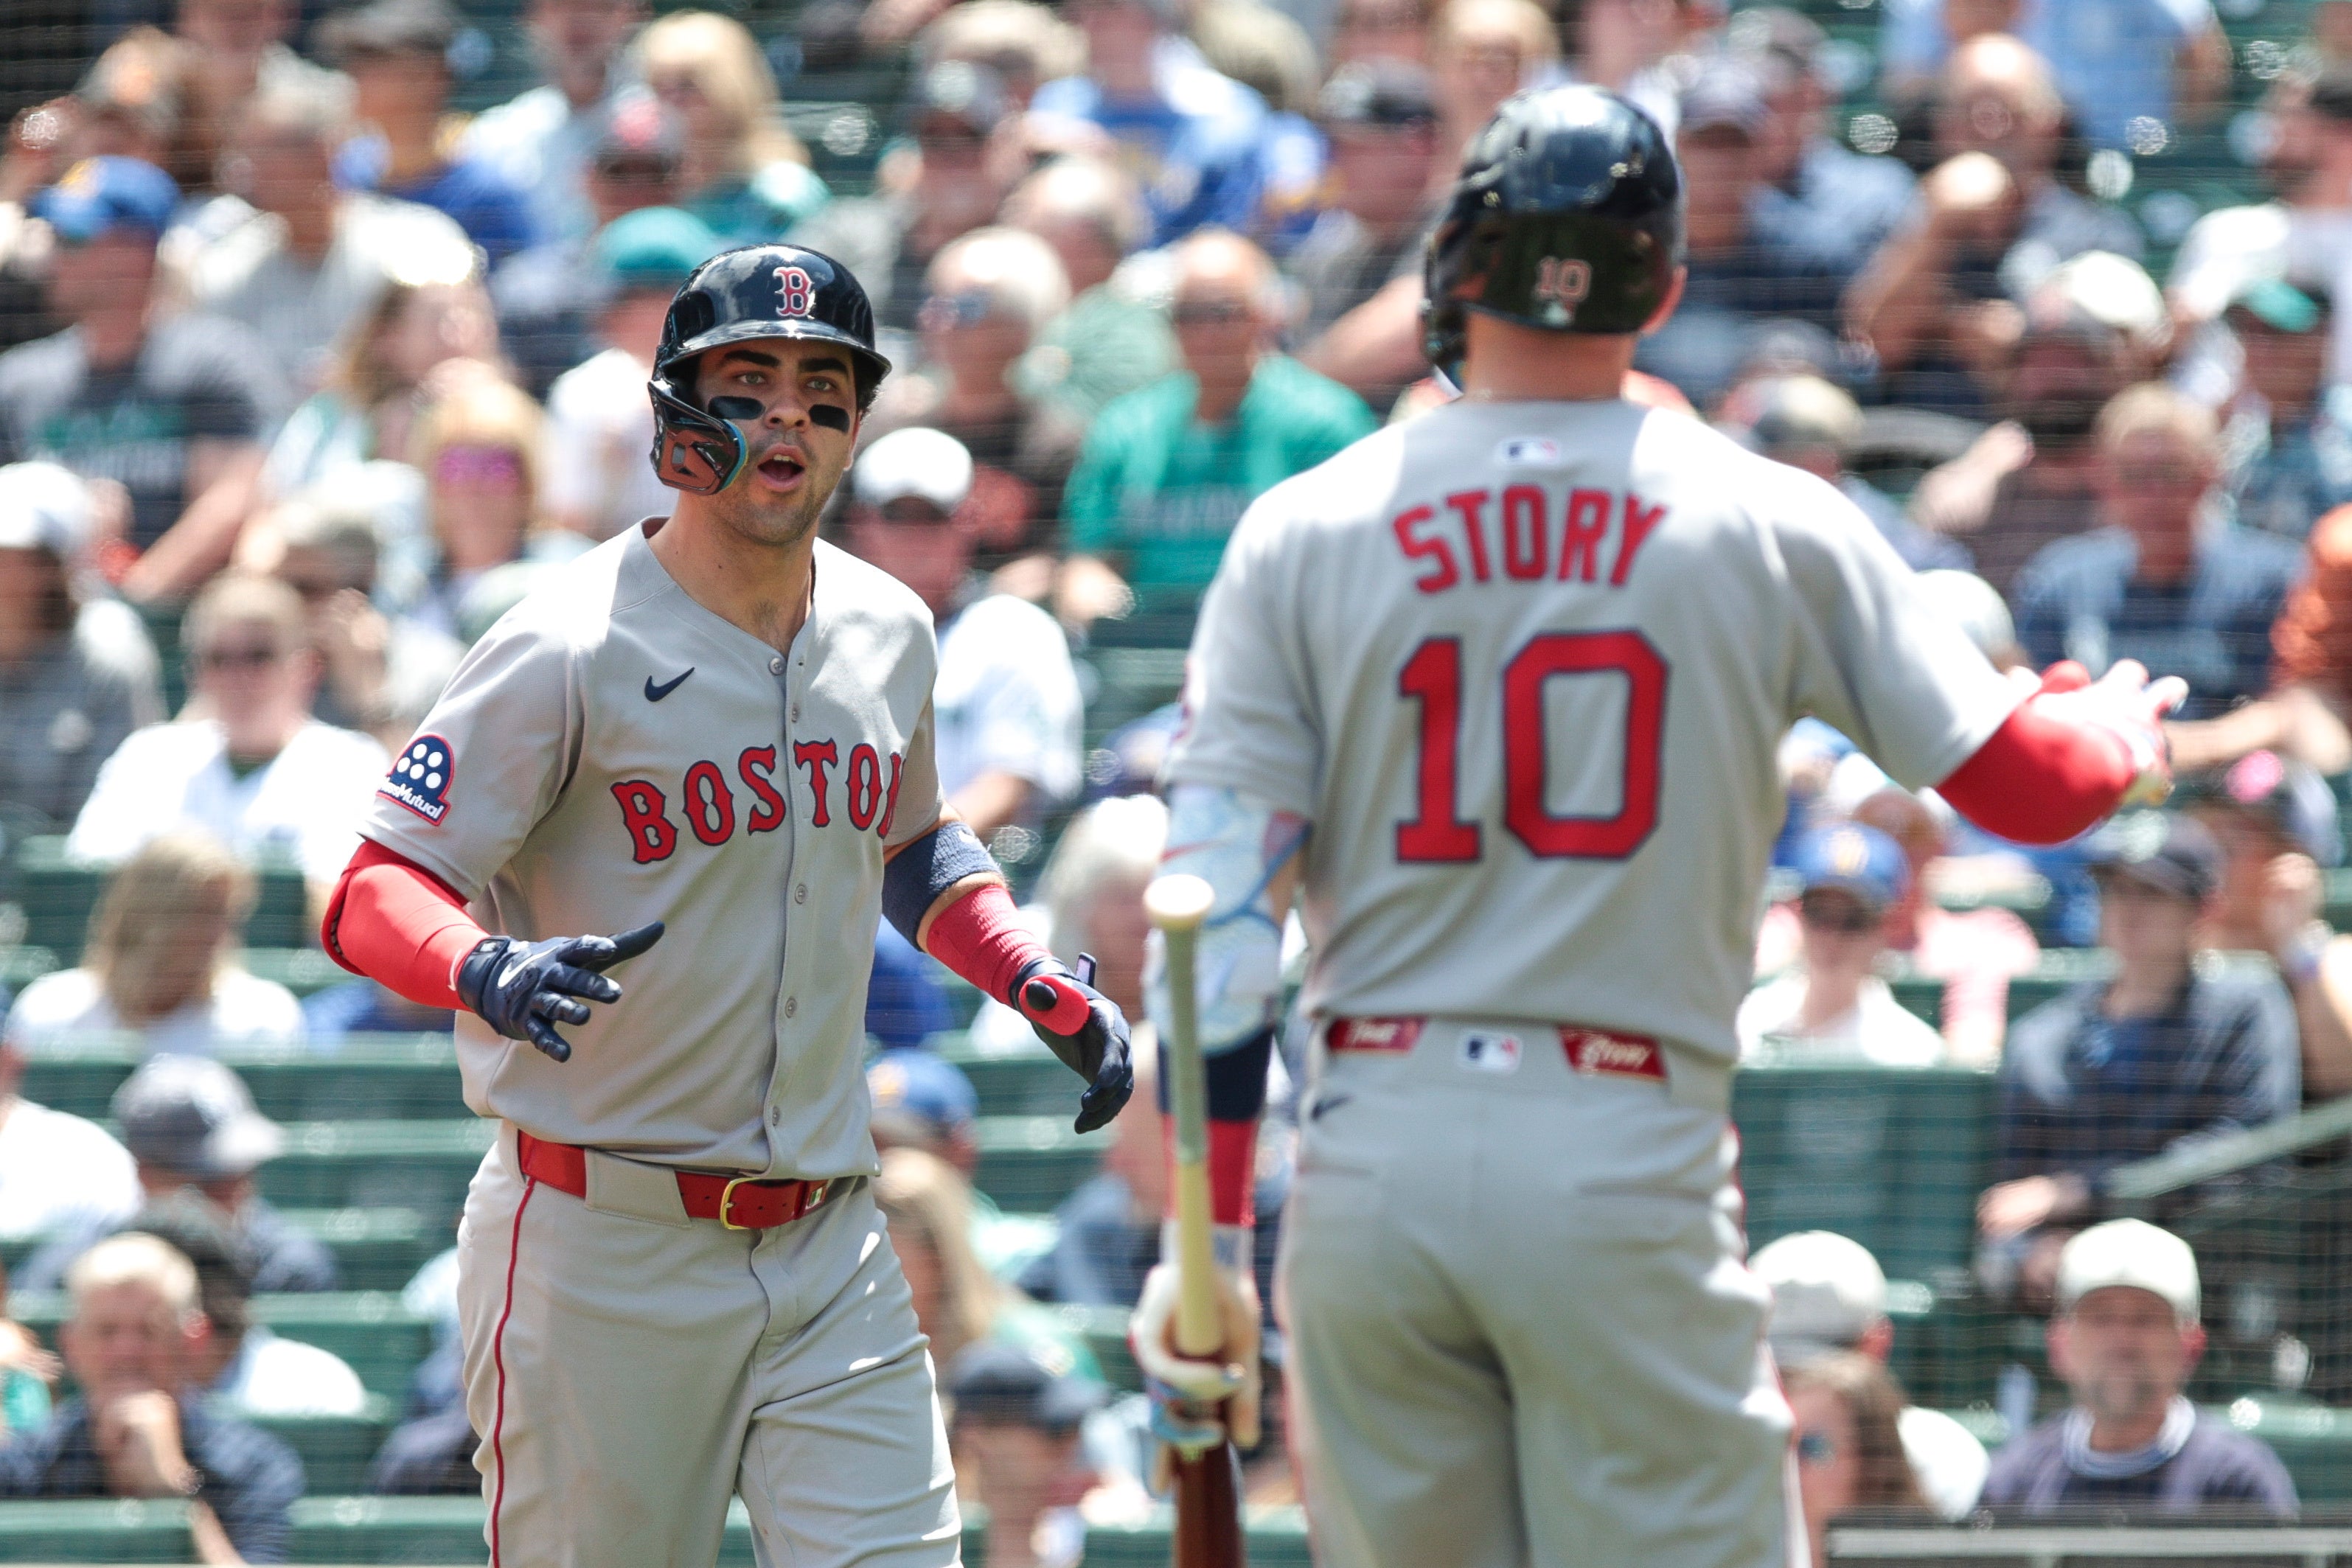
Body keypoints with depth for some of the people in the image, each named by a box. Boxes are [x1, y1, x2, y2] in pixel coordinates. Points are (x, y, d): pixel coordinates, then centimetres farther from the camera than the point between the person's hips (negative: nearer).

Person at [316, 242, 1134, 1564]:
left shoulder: (887, 633, 9)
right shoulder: (571, 650, -11)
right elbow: (371, 896, -15)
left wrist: (1034, 981, 14)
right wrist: (487, 971, -35)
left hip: (830, 1249, 5)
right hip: (605, 1255, -5)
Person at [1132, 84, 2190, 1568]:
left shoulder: (1301, 534, 4)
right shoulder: (1772, 525, 1)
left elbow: (1221, 903, -1)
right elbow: (2027, 781, 5)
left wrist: (1206, 1241, 0)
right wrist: (2129, 724, 29)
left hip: (1370, 1159, 2)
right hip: (1628, 1167, -2)